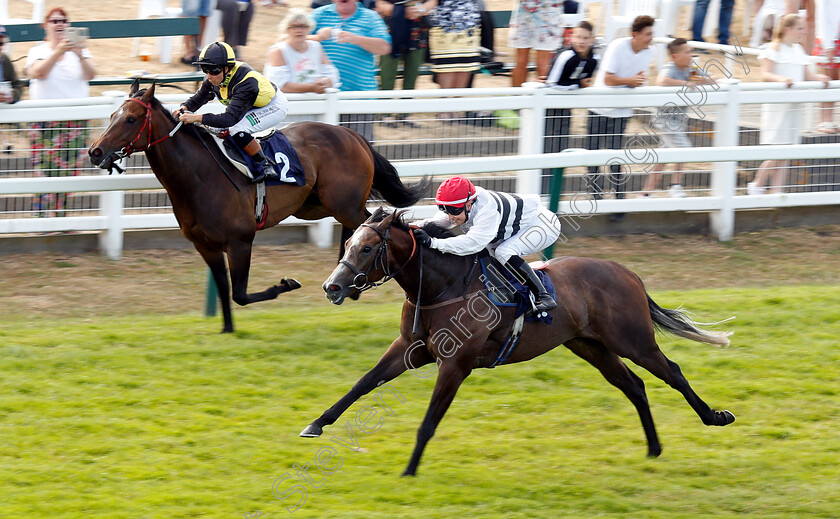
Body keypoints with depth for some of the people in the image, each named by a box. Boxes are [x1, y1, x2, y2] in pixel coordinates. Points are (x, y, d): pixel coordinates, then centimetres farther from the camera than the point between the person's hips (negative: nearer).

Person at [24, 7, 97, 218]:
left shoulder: (79, 50, 9)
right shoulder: (38, 52, 3)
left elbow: (90, 75, -8)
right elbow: (37, 73, -18)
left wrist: (80, 56, -26)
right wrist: (58, 52, -29)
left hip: (76, 119, 2)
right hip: (46, 120, -2)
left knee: (69, 171, 2)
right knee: (47, 170, -8)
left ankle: (60, 217, 10)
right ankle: (44, 218, -4)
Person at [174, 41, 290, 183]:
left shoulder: (245, 83, -39)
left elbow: (230, 118, -46)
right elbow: (198, 98, 1)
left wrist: (197, 118, -53)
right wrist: (184, 108, -23)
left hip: (275, 107, -9)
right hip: (253, 107, 9)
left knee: (237, 129, -31)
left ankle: (265, 165, -16)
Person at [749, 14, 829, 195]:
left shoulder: (798, 51, 15)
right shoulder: (774, 50, -7)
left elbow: (807, 75, 15)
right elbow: (765, 74, -16)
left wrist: (818, 78, -5)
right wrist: (781, 78, -33)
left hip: (794, 105, 7)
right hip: (776, 105, -7)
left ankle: (778, 191, 6)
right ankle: (757, 185, 3)